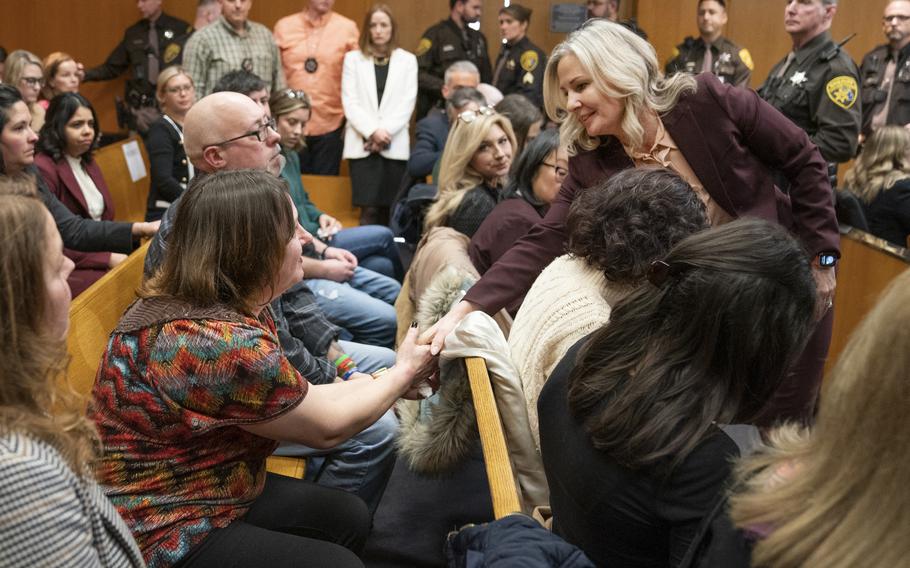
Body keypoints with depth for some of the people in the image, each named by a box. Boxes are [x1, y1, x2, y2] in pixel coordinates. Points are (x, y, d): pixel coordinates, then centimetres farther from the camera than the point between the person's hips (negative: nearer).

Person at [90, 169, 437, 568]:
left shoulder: (234, 303, -1)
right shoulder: (218, 342, -31)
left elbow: (301, 399, 8)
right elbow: (326, 426, -18)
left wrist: (387, 381, 4)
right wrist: (403, 373, -4)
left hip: (211, 490, 9)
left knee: (349, 517, 13)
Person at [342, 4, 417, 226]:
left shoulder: (407, 60, 10)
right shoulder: (353, 58, 9)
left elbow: (407, 103, 2)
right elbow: (350, 102, 1)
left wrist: (385, 133, -10)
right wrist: (372, 131, -13)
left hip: (395, 145, 1)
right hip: (362, 144, -1)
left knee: (390, 210, 1)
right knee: (369, 210, -9)